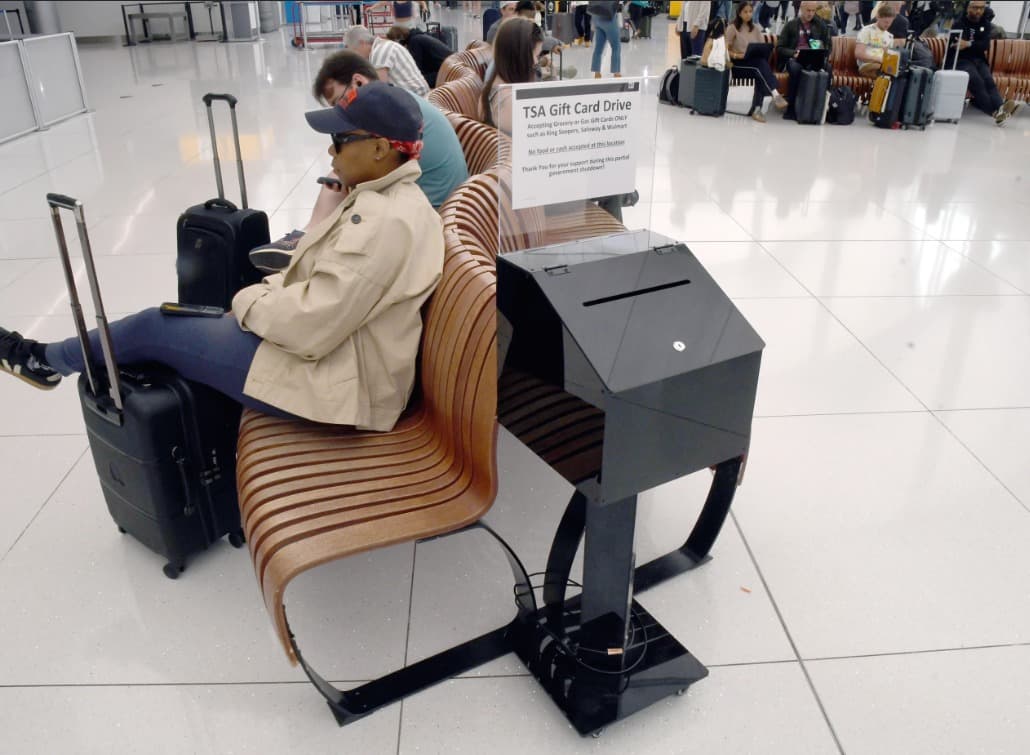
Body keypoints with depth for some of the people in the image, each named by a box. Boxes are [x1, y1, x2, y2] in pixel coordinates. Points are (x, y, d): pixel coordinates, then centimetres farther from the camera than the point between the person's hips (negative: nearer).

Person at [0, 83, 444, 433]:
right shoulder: (390, 197, 8)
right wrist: (265, 293, 2)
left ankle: (48, 360, 31)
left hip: (329, 379, -10)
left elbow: (310, 327, -29)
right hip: (333, 350, 10)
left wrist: (249, 301, -11)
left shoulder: (384, 222, -27)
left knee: (154, 328, 3)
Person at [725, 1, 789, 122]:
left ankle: (756, 109, -34)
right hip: (738, 63, -4)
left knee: (760, 73, -32)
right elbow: (725, 50, -4)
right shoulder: (732, 28, 2)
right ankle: (775, 94, -47)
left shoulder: (756, 28, 18)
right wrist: (736, 55, -21)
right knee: (761, 64, -34)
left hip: (756, 62, 4)